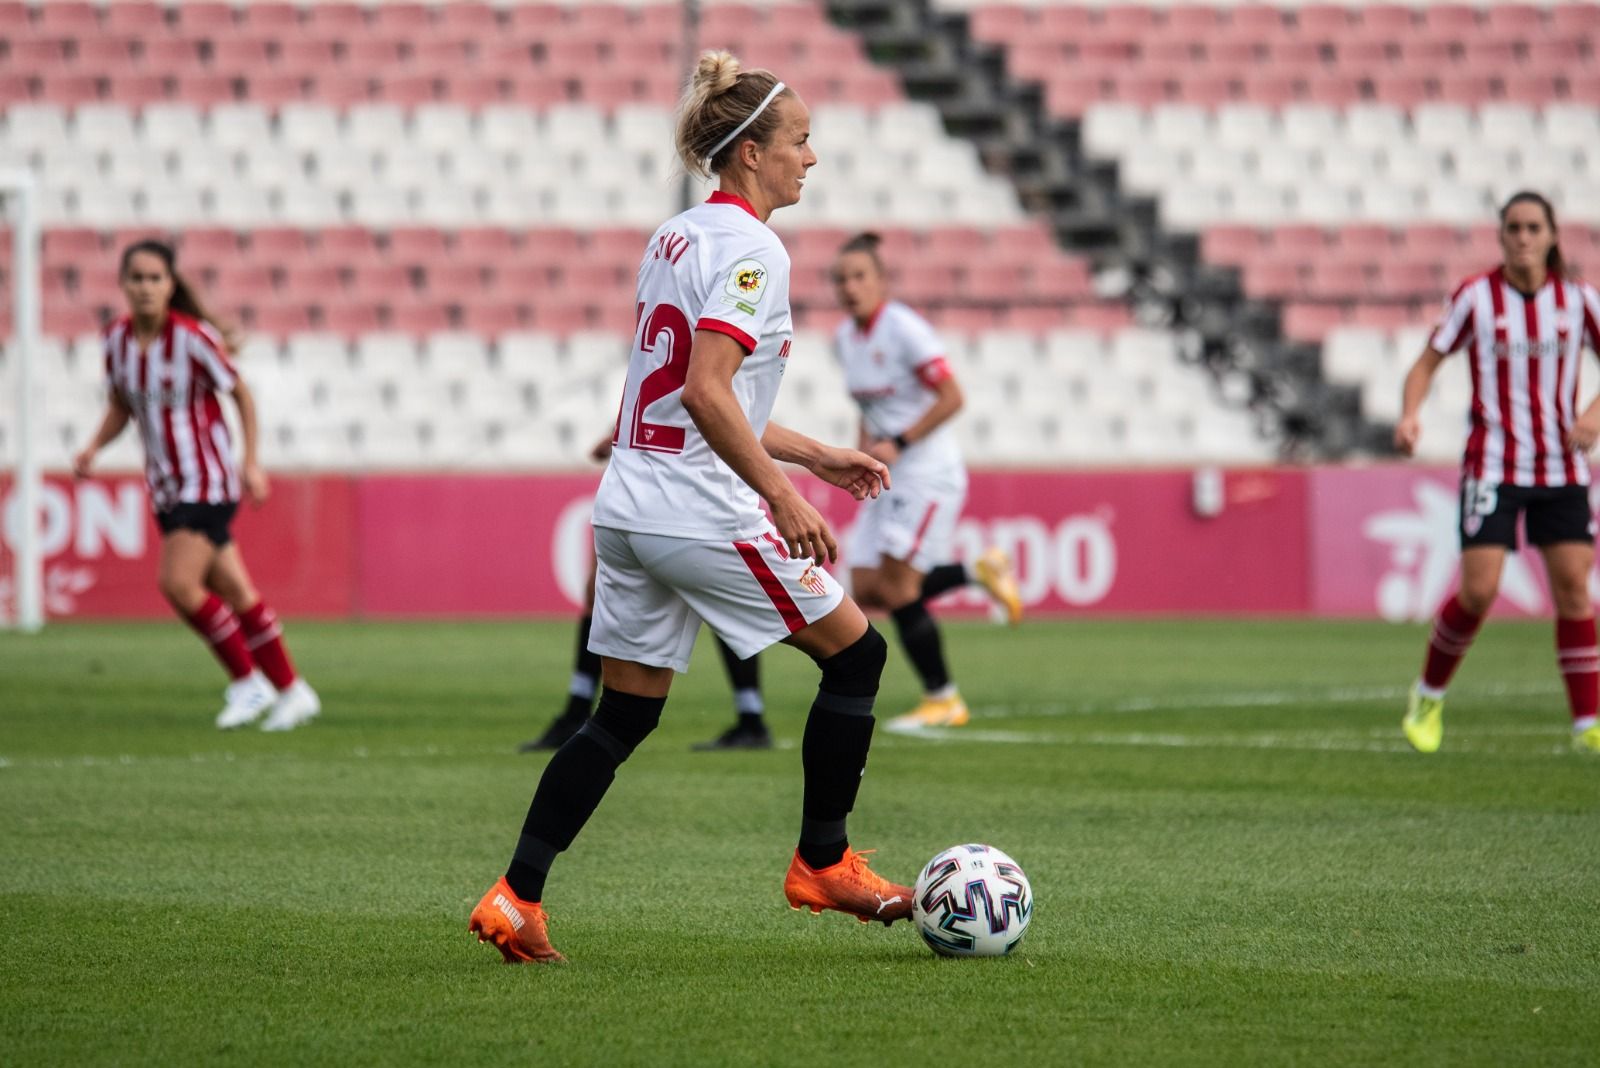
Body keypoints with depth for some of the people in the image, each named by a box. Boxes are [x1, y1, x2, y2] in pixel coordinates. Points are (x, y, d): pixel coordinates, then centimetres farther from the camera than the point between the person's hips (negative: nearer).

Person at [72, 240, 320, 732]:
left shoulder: (193, 337, -17)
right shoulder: (116, 339, 1)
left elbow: (241, 394, -7)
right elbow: (121, 406, 15)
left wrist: (251, 464, -10)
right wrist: (93, 447, -2)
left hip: (208, 479, -6)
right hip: (166, 484, 6)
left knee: (179, 584, -17)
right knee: (233, 592, 9)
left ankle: (247, 681, 0)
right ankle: (291, 689, 21)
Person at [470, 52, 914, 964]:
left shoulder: (675, 237, 15)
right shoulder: (751, 250, -13)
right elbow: (707, 392, -24)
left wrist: (814, 453, 26)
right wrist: (784, 497, -24)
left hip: (629, 506, 9)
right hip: (703, 514, -9)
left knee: (624, 717, 12)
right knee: (856, 653, 8)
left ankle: (517, 900, 4)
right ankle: (824, 864, 14)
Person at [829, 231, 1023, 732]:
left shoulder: (903, 328, -14)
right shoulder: (845, 338, 10)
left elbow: (951, 396, -17)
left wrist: (897, 444, -19)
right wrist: (867, 447, 6)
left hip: (929, 472, -8)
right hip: (888, 479, 8)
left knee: (897, 589, -11)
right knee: (866, 592, 0)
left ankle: (942, 700, 3)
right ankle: (979, 572, 17)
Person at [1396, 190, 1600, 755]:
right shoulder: (1475, 296, -4)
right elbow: (1427, 362, -1)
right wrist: (1409, 414, -20)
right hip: (1493, 467, -2)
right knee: (1478, 591, -10)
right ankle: (1429, 696, 15)